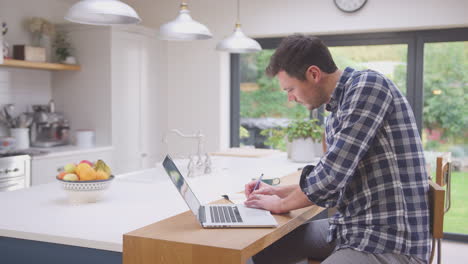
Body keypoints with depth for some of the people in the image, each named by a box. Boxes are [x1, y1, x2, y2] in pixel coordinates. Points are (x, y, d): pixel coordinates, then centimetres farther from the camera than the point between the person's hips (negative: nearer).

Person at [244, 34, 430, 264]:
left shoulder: (368, 85, -14)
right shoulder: (335, 115, 13)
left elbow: (332, 174, -21)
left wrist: (280, 204, -6)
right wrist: (277, 191, 16)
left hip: (390, 241, -9)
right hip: (352, 227, 9)